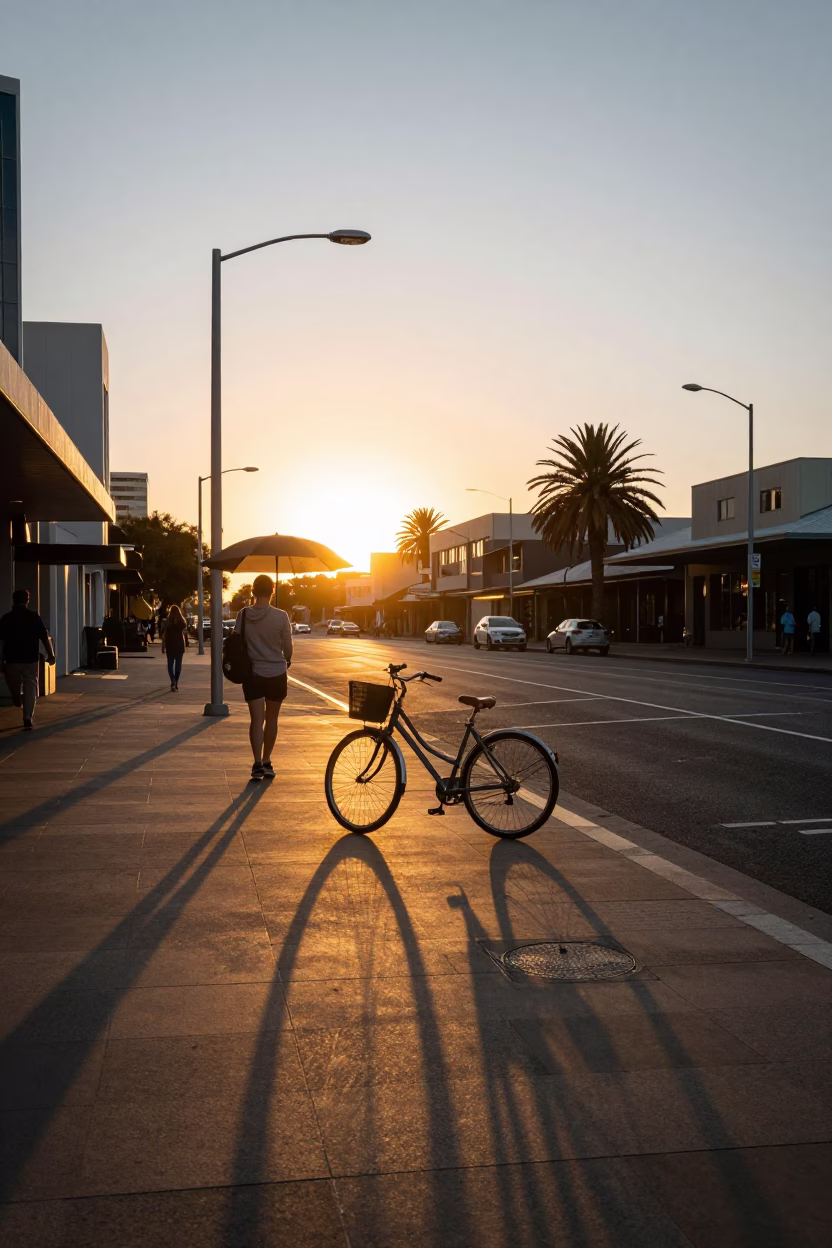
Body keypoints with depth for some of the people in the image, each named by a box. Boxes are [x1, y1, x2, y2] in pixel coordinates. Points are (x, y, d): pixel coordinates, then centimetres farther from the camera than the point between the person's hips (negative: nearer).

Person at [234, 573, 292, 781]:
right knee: (271, 720, 13)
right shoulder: (281, 616, -10)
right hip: (276, 673, -1)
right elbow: (287, 646, -3)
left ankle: (258, 763, -13)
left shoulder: (243, 615, -5)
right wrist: (287, 661, 19)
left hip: (252, 673, 1)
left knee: (256, 720, 1)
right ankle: (267, 762, 21)